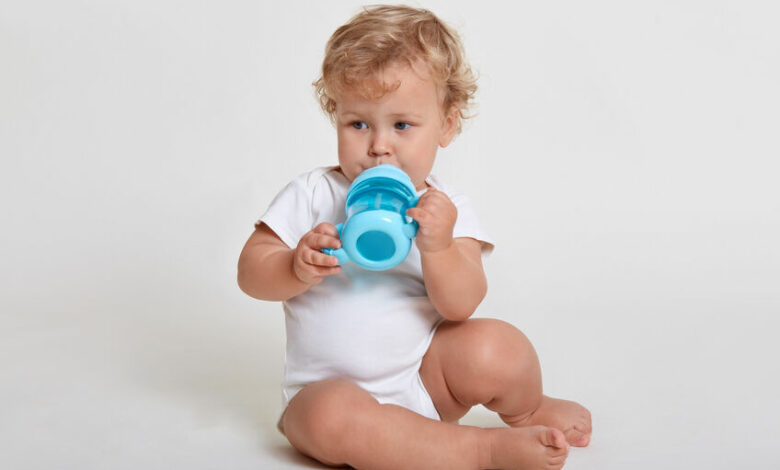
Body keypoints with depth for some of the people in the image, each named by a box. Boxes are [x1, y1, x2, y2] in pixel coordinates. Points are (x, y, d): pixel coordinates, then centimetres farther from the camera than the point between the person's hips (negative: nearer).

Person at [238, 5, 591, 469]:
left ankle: (529, 412, 12)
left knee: (497, 348, -25)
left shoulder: (446, 209, -3)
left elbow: (460, 307, -13)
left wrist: (438, 247, -32)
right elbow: (250, 271, -5)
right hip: (333, 386, -1)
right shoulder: (312, 196, -5)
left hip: (427, 375, 2)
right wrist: (298, 270, -26)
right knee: (330, 416, -34)